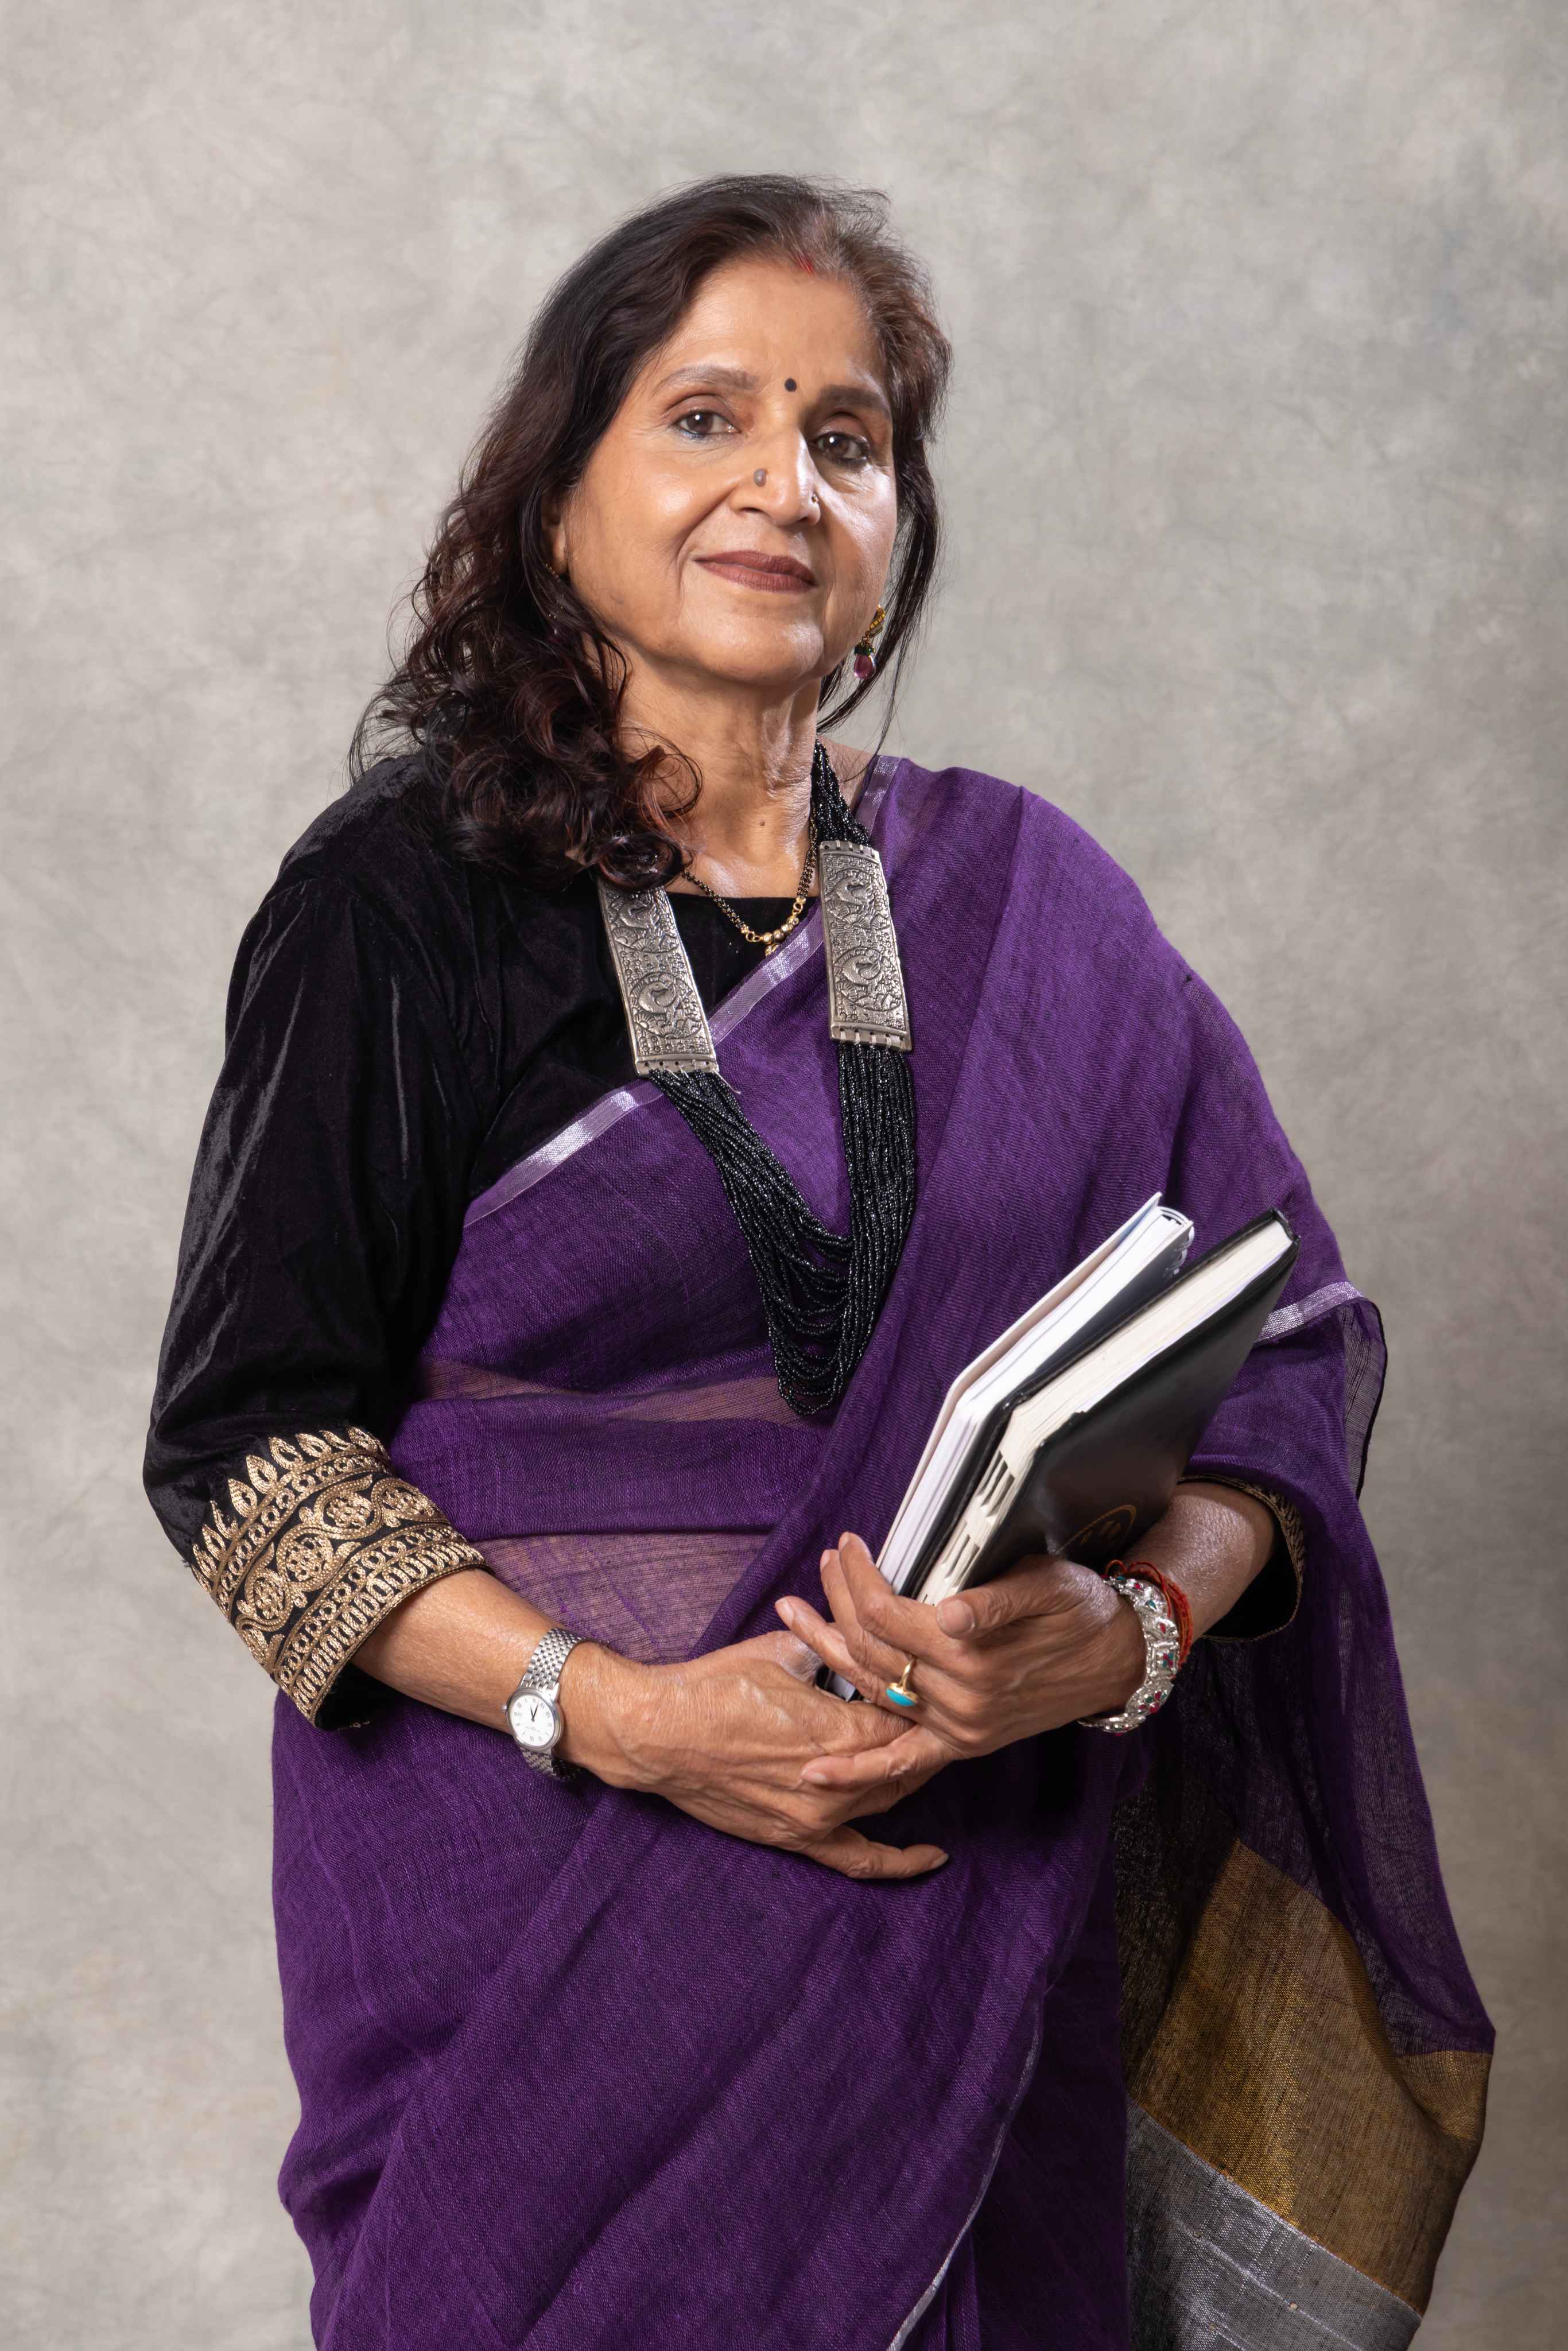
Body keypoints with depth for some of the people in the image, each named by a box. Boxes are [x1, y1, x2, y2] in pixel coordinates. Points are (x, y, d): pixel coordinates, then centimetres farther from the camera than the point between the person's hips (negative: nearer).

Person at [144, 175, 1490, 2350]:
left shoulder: (1029, 914, 6)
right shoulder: (407, 898, -4)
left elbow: (1286, 1349, 1)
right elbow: (244, 1435, -6)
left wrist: (1130, 1626, -19)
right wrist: (610, 1710, -18)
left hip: (969, 1910, 3)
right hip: (534, 1910, -2)